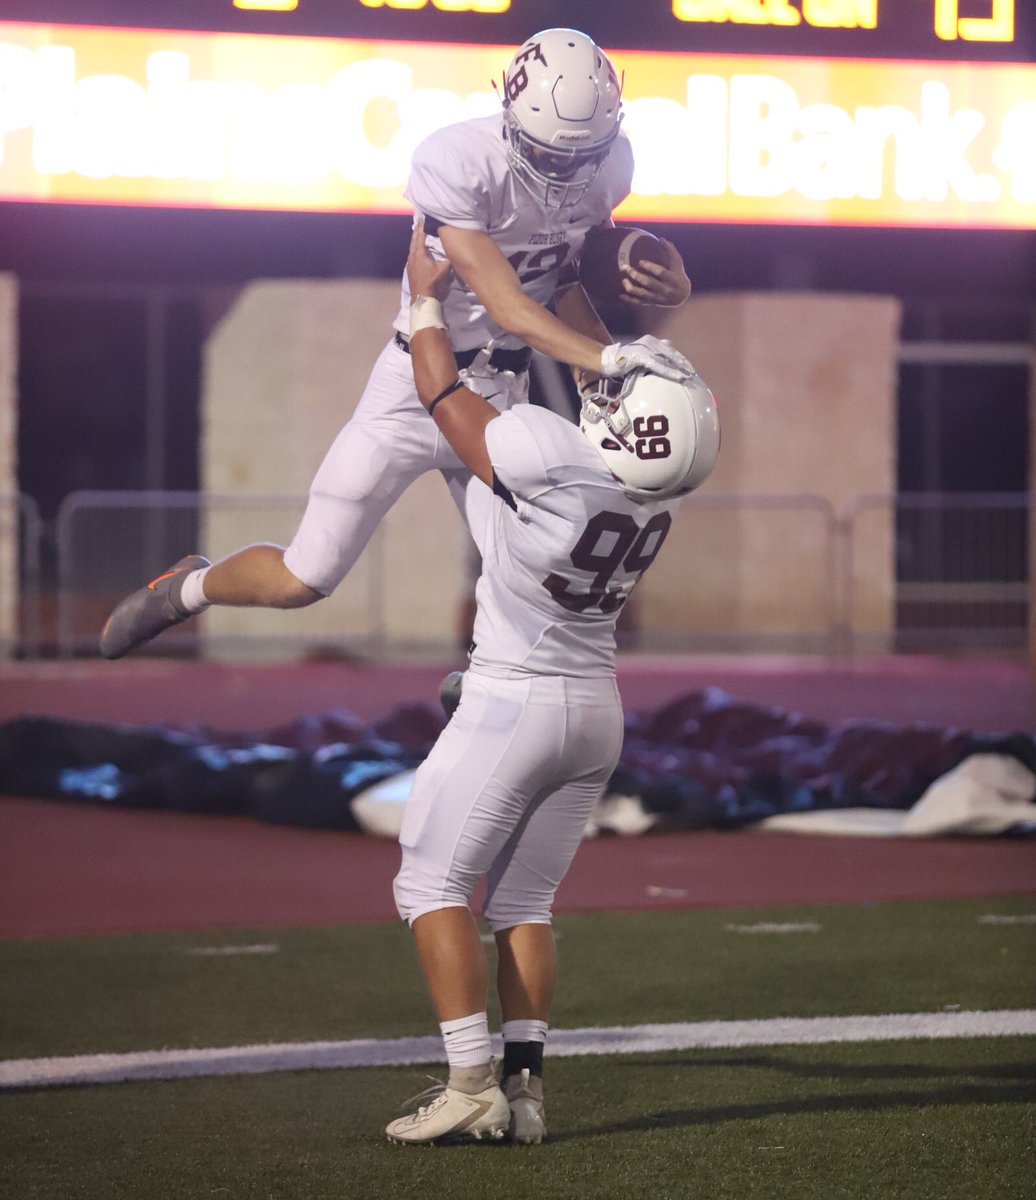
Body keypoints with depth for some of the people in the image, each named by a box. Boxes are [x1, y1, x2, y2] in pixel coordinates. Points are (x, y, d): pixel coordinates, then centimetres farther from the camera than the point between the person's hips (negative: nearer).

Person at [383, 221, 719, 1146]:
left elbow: (443, 393, -8)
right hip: (597, 708, 7)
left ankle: (472, 1086, -6)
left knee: (435, 884, 3)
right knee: (523, 899, 13)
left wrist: (428, 297, 7)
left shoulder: (548, 457, -26)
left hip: (514, 701, -7)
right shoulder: (663, 484, -7)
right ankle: (524, 1086, 5)